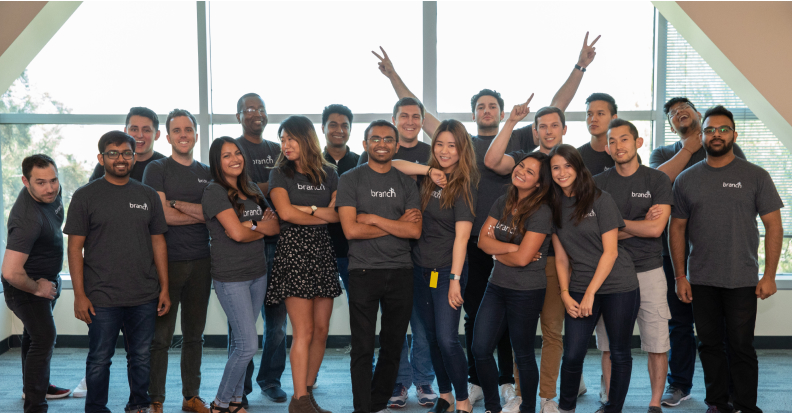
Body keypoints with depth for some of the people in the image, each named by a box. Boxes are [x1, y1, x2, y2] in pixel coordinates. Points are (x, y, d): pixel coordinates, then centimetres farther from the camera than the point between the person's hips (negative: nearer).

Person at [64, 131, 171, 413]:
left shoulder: (148, 195, 9)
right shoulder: (85, 196, 0)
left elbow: (158, 243, 11)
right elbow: (75, 248, -2)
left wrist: (165, 288, 7)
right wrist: (79, 295, -7)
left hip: (145, 297, 3)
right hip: (101, 298, -3)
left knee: (142, 357, 11)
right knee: (99, 359, 6)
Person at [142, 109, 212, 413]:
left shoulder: (207, 173, 13)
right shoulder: (157, 169, 1)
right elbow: (162, 215, -11)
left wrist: (177, 204, -11)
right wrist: (200, 213, -4)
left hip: (200, 262, 4)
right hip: (168, 260, -4)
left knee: (194, 334, 11)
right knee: (161, 335, -1)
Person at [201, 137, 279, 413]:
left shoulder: (252, 189, 11)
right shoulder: (214, 192, -10)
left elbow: (275, 226, 7)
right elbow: (237, 233, -20)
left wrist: (251, 225, -12)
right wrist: (261, 230, -2)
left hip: (258, 273, 6)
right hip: (231, 277, -6)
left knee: (240, 342, 12)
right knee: (248, 344, -7)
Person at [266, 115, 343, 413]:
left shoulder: (328, 173, 12)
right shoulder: (280, 174, 4)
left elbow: (338, 214, 1)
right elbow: (286, 213, -11)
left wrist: (305, 209, -8)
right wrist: (323, 215, -3)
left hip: (322, 250, 4)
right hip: (293, 250, -4)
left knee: (321, 330, 4)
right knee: (304, 331, -7)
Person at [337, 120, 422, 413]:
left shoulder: (406, 183, 9)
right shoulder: (351, 180, 1)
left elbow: (414, 231, -3)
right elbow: (351, 230, -11)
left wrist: (372, 218, -10)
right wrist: (397, 225, -6)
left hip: (401, 272, 3)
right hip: (363, 271, -3)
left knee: (393, 347, 11)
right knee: (363, 349, 0)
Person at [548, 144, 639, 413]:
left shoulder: (600, 200, -6)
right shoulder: (555, 208, 7)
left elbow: (610, 252, -9)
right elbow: (561, 257, 9)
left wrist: (590, 294, -12)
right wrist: (565, 294, -3)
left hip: (618, 286, -3)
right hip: (579, 289, 3)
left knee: (619, 353, 7)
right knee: (572, 355, -1)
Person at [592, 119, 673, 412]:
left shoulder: (657, 180, 2)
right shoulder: (598, 184, 6)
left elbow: (656, 228, -9)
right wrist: (639, 225, -8)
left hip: (648, 270, -1)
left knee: (657, 344, 0)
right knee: (609, 346, 5)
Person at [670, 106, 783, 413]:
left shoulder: (755, 176, 0)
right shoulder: (686, 179, 6)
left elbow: (774, 227, -1)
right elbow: (677, 228, 8)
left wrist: (769, 275, -7)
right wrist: (680, 275, 2)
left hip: (742, 281, -2)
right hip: (701, 281, 2)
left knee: (741, 348, 1)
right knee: (710, 346, 10)